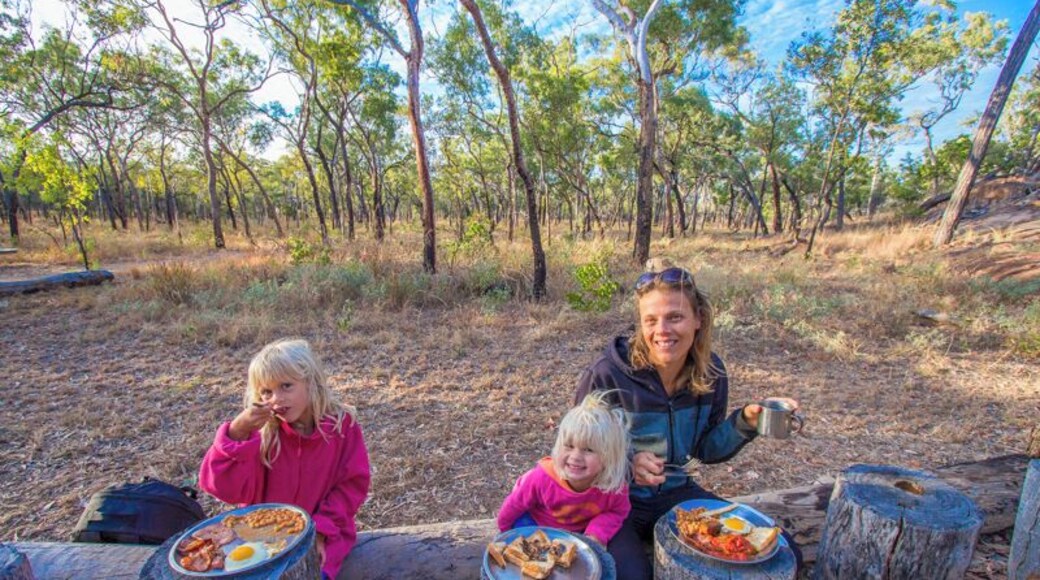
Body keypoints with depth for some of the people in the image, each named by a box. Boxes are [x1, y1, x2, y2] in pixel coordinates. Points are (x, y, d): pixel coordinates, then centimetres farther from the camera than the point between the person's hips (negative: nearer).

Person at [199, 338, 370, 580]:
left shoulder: (342, 424, -13)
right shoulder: (260, 431, -11)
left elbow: (352, 484, -7)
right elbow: (224, 488, -19)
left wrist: (320, 529, -15)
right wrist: (237, 431, -30)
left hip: (323, 533, -2)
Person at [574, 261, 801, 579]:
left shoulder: (710, 372, -6)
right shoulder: (606, 376, -22)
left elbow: (705, 449, 6)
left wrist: (745, 423, -10)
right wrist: (626, 462, -29)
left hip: (676, 493, 5)